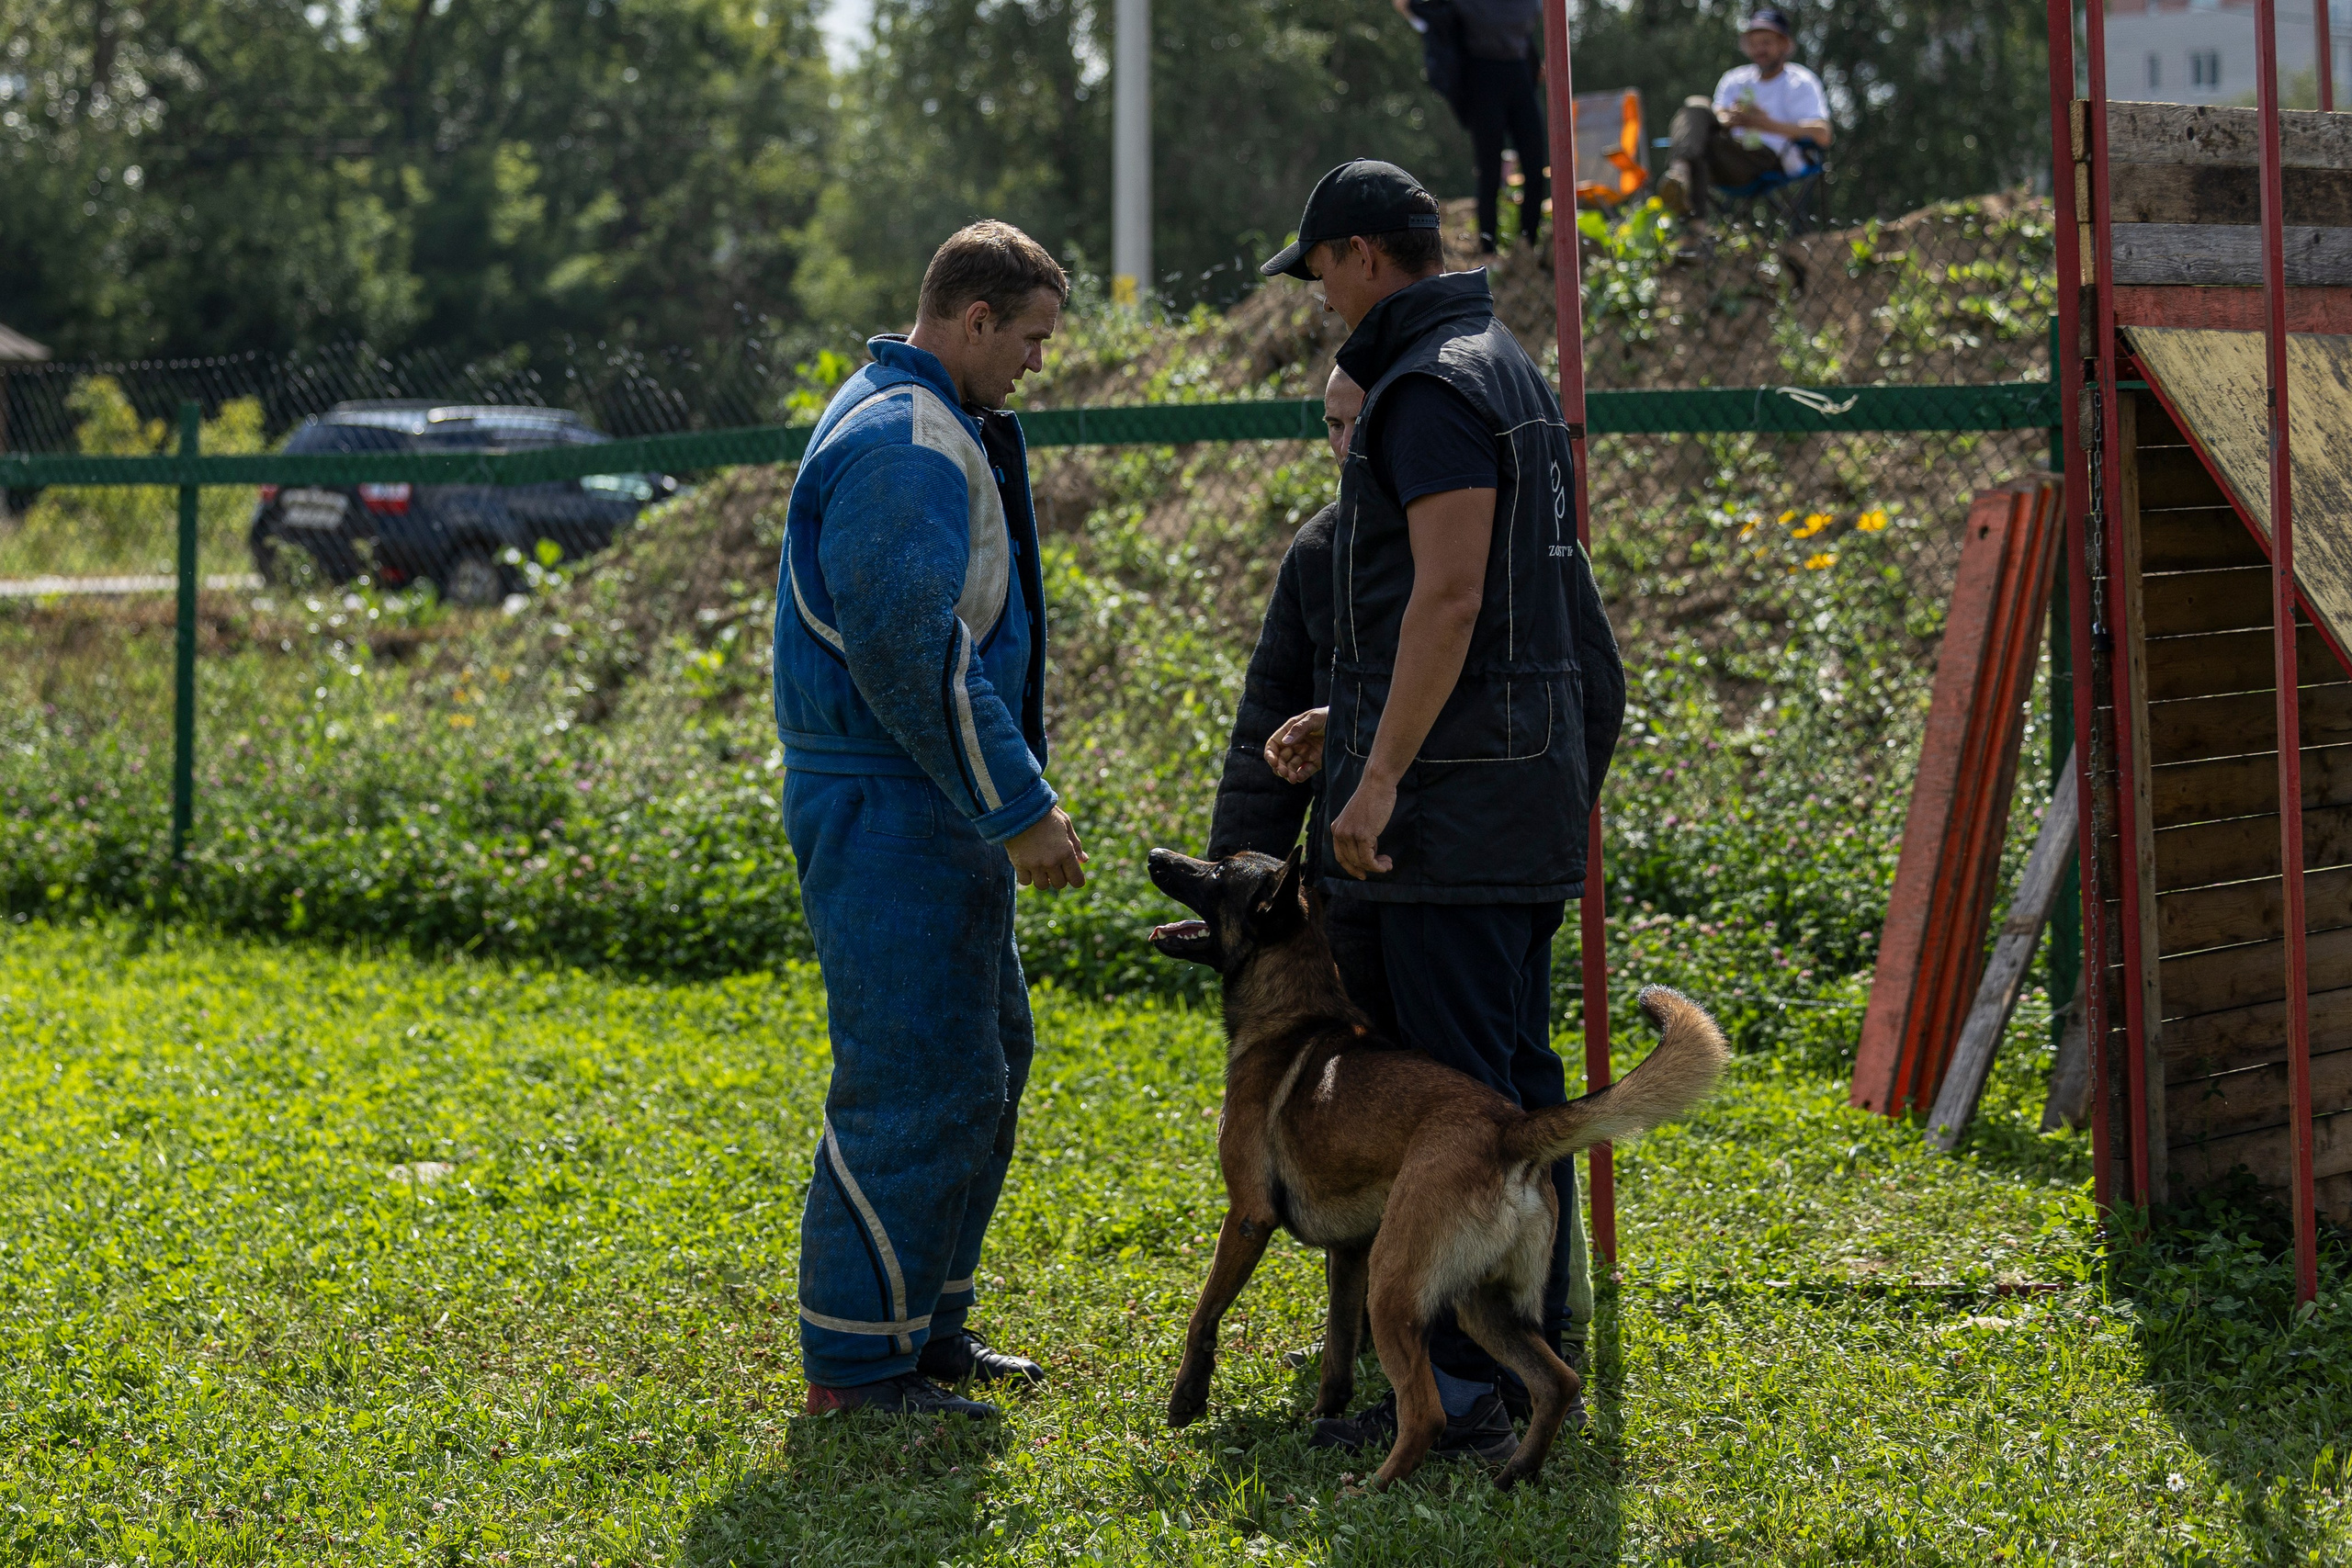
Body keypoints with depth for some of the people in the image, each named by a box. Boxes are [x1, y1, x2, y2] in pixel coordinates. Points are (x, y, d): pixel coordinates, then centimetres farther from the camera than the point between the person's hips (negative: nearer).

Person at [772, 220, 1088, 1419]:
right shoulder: (906, 446, -18)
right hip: (888, 809, -11)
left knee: (987, 1056, 17)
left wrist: (1011, 795, 22)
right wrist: (1018, 808, -20)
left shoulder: (930, 428, 18)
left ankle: (926, 1323, 26)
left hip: (930, 808, 11)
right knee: (918, 1083, -9)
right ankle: (854, 1365, -2)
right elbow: (910, 655, -24)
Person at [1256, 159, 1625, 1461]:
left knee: (1461, 1080, -8)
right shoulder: (1504, 366, 19)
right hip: (1530, 767, 10)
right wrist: (1346, 721, 21)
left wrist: (1381, 776, -22)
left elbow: (1451, 596, -23)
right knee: (1516, 1070, 14)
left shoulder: (1433, 386, -14)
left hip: (1458, 786, -10)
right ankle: (1543, 1342, 20)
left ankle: (1467, 1382, -7)